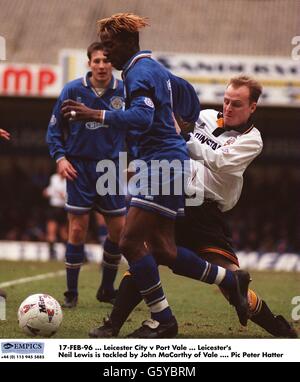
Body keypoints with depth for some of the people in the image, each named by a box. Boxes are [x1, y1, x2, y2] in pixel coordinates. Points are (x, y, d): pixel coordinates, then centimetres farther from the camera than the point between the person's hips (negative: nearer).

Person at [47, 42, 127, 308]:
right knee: (78, 228, -4)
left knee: (119, 229, 2)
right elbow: (55, 129, 4)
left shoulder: (123, 92, -2)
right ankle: (71, 293, 6)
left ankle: (107, 289, 21)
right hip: (80, 168, -2)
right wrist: (60, 157, -7)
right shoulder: (73, 91, -6)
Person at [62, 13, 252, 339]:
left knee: (130, 242, -12)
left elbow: (142, 117, -30)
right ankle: (231, 280, 19)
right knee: (161, 250, 10)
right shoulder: (155, 68, 18)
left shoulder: (139, 71, -14)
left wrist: (97, 115, -35)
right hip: (164, 163, 11)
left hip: (163, 165, -11)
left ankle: (162, 321, -7)